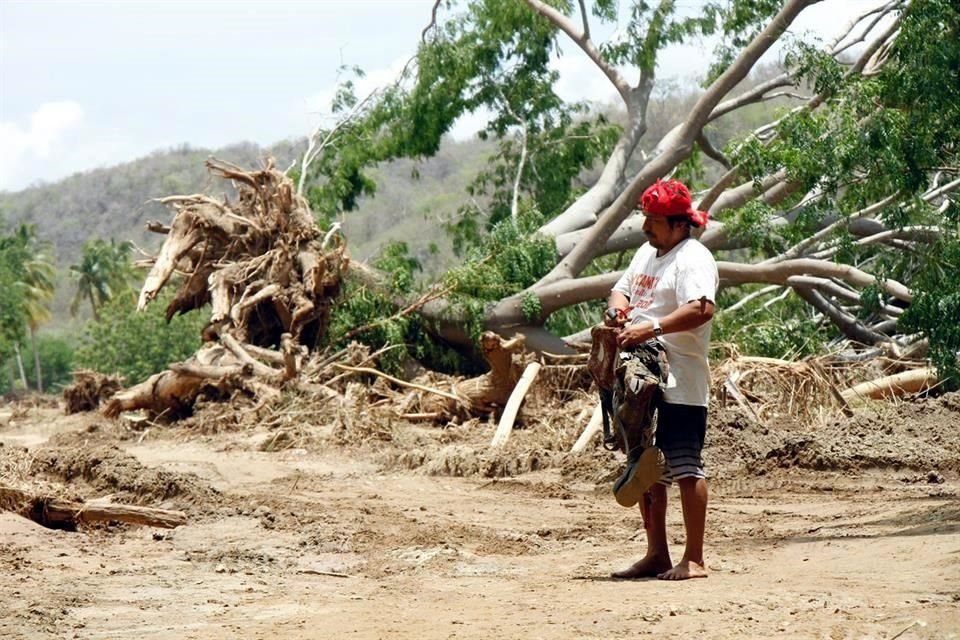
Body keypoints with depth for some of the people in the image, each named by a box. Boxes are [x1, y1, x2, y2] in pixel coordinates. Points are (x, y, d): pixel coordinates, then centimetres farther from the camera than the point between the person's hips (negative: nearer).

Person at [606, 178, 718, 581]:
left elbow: (702, 309, -27)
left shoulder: (693, 258, -12)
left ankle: (694, 560, -2)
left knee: (685, 468, -6)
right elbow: (622, 289, 25)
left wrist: (652, 328, -33)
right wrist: (617, 306, 1)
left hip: (679, 386, -10)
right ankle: (656, 554, 22)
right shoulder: (647, 253, 17)